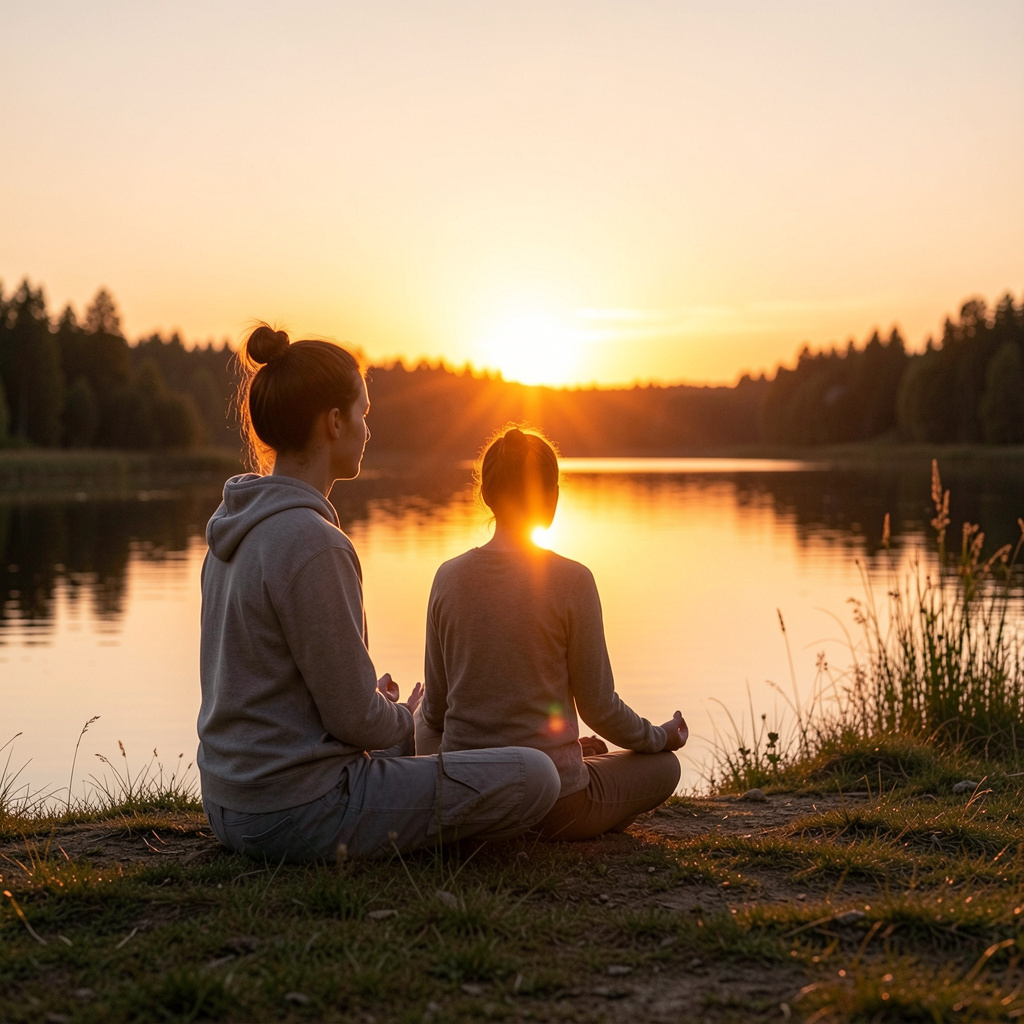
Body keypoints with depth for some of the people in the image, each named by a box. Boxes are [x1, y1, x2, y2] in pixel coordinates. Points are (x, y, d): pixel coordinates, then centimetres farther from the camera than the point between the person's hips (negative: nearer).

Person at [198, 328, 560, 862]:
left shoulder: (235, 526, 7)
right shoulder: (311, 543, -23)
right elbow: (355, 716, -18)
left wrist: (373, 700, 13)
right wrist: (403, 718, 3)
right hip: (297, 812, -10)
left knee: (412, 739, 36)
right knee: (535, 776, -7)